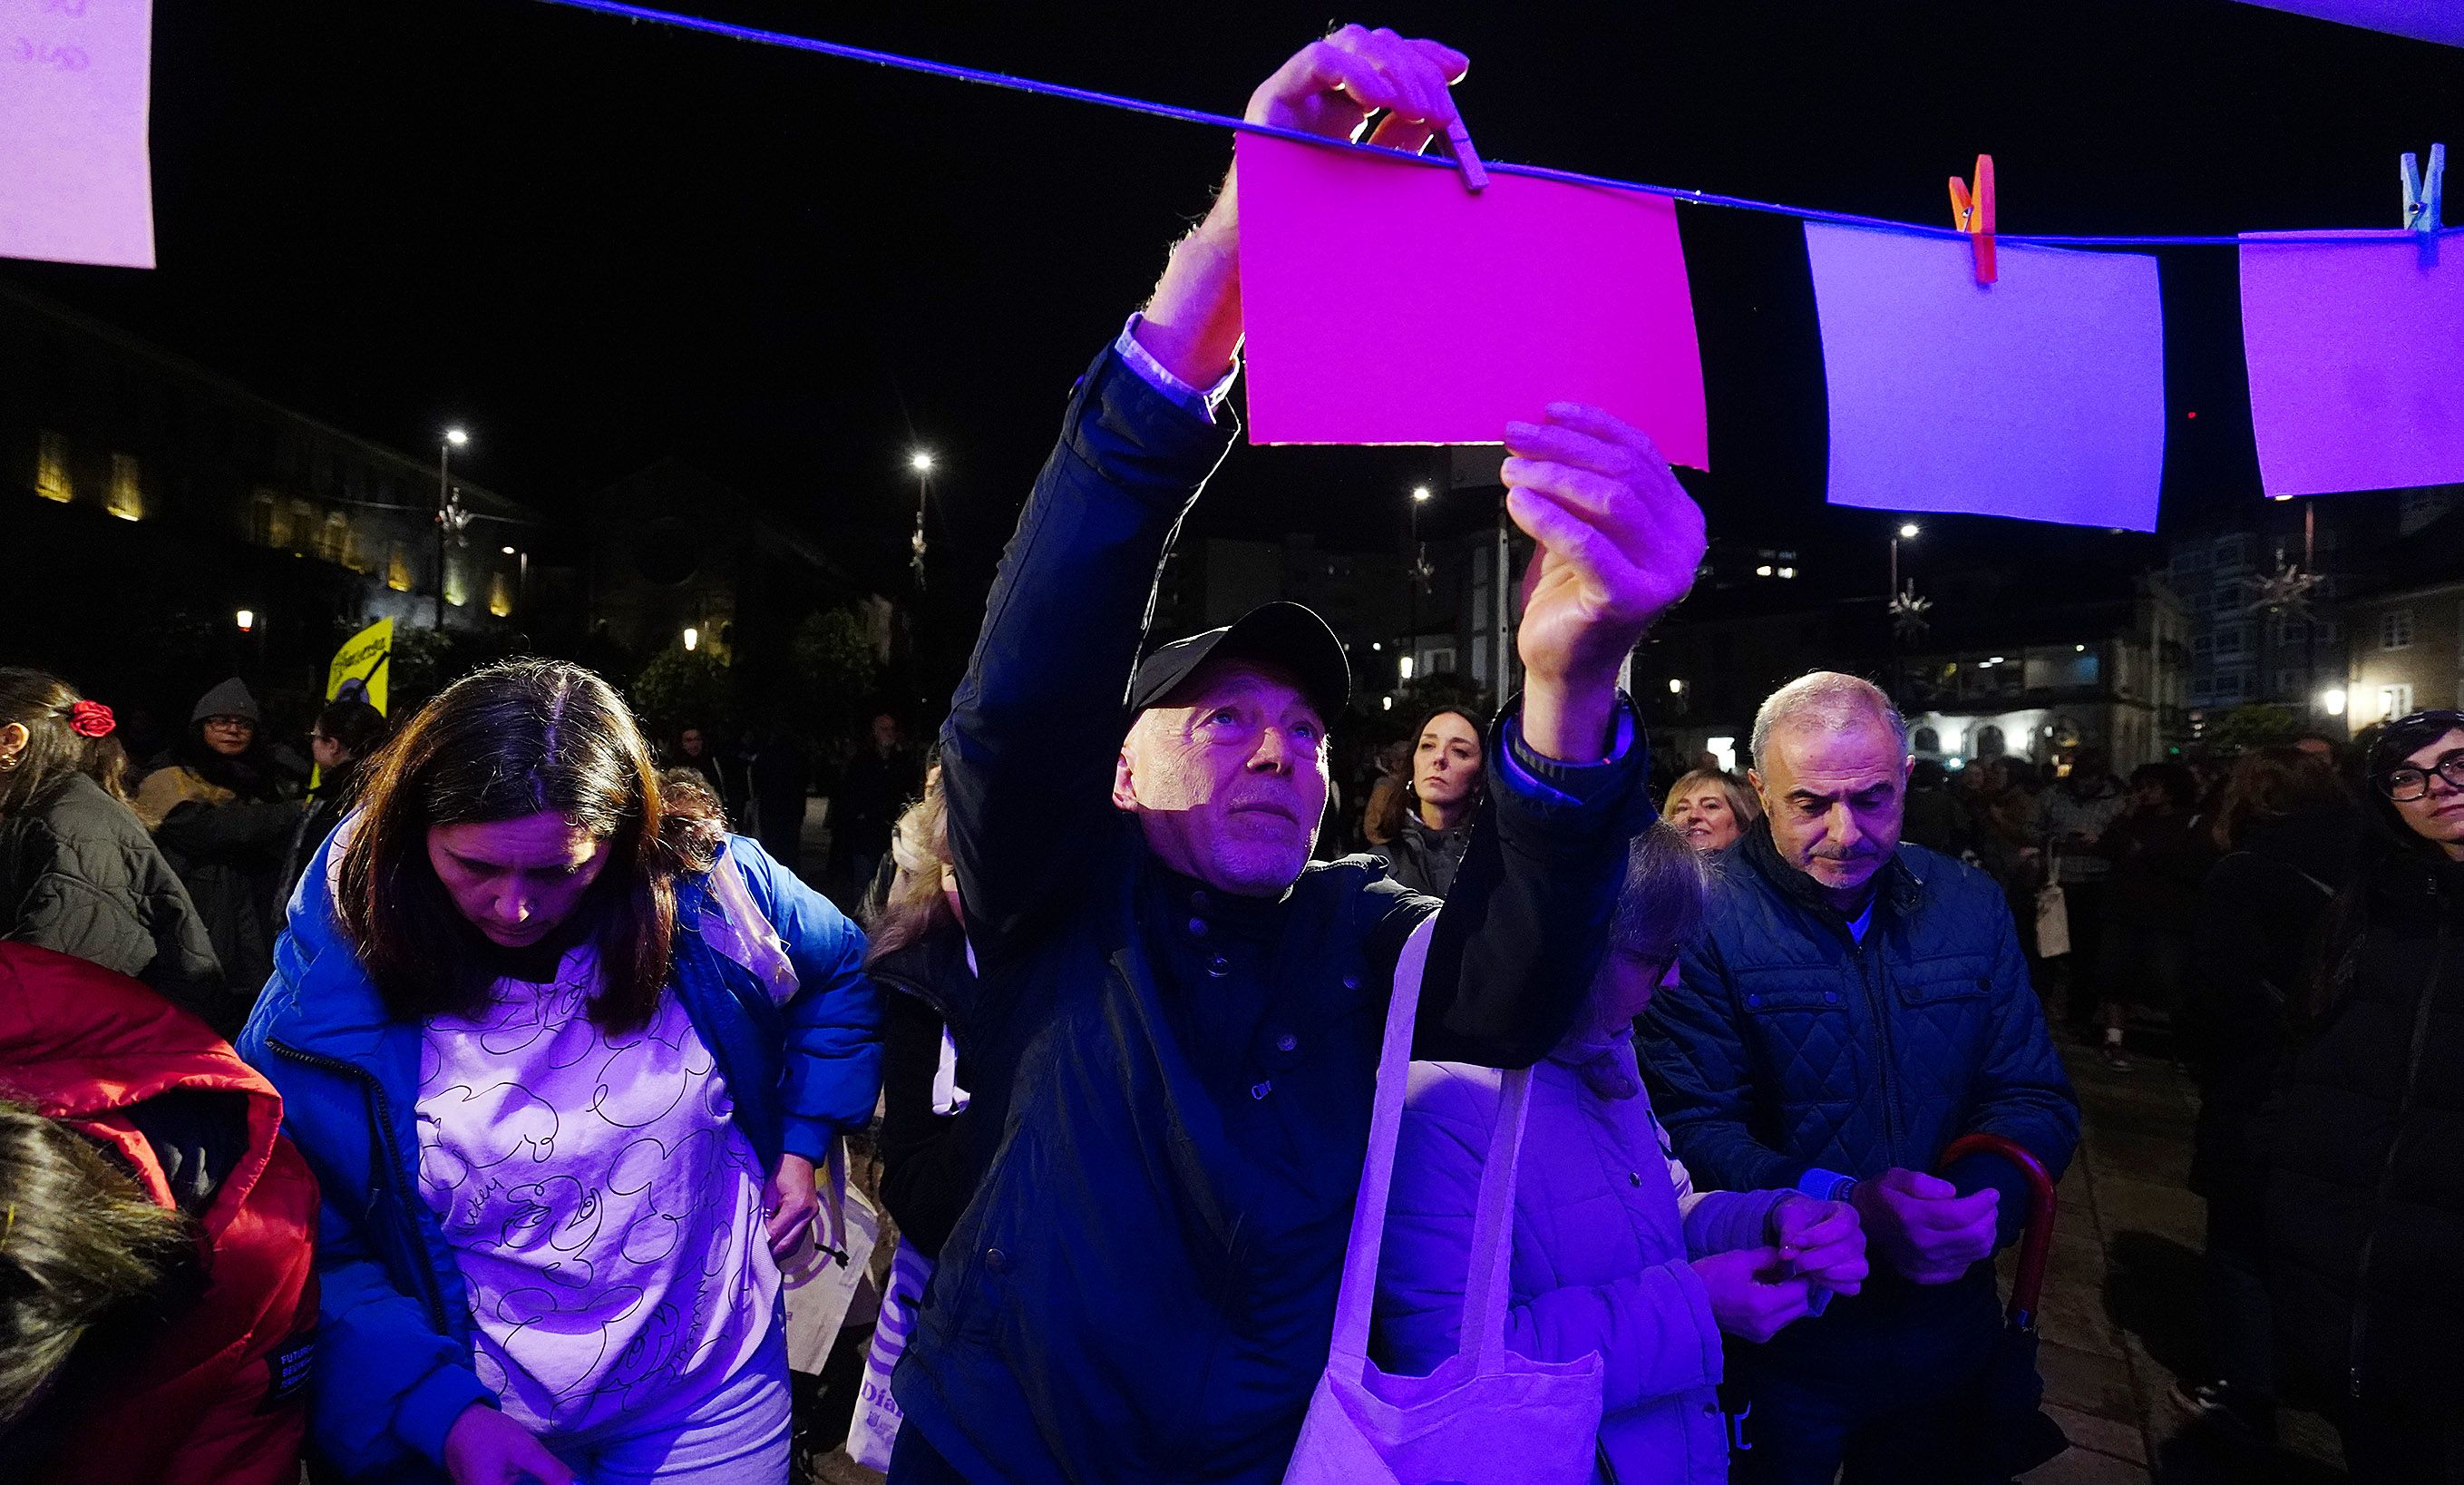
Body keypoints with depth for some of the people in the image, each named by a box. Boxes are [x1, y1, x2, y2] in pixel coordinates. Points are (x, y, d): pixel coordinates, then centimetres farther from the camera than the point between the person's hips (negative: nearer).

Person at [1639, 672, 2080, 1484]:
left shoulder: (1969, 906, 0)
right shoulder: (1705, 922, -15)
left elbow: (2035, 1097, 2)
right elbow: (1691, 1127, -18)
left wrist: (1984, 1194, -19)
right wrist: (1845, 1204, -33)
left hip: (1946, 1333, 4)